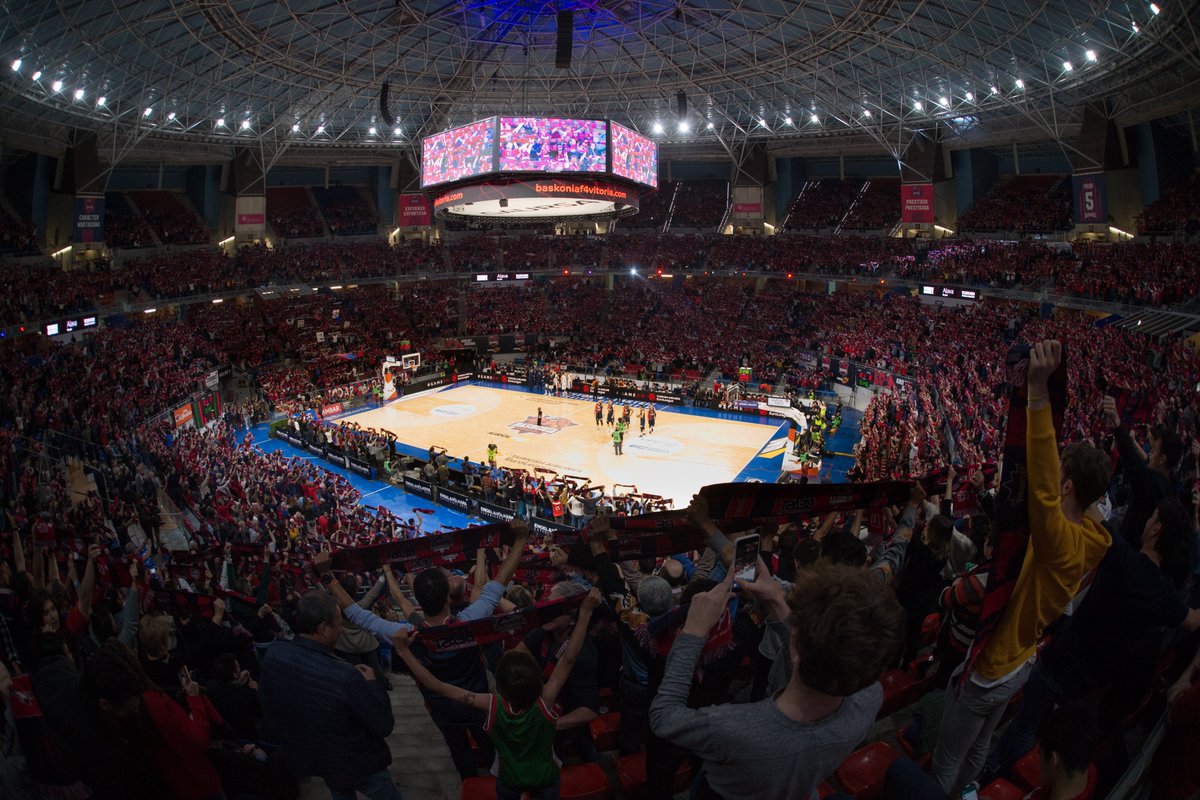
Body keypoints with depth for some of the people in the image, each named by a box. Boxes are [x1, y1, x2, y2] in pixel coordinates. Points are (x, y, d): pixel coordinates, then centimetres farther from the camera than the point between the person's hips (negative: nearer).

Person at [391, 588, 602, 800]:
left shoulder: (492, 706, -35)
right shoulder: (543, 703, -37)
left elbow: (438, 687, -34)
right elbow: (568, 659, -40)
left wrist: (403, 651, -32)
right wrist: (585, 612, -42)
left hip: (509, 782, 1)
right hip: (545, 781, -1)